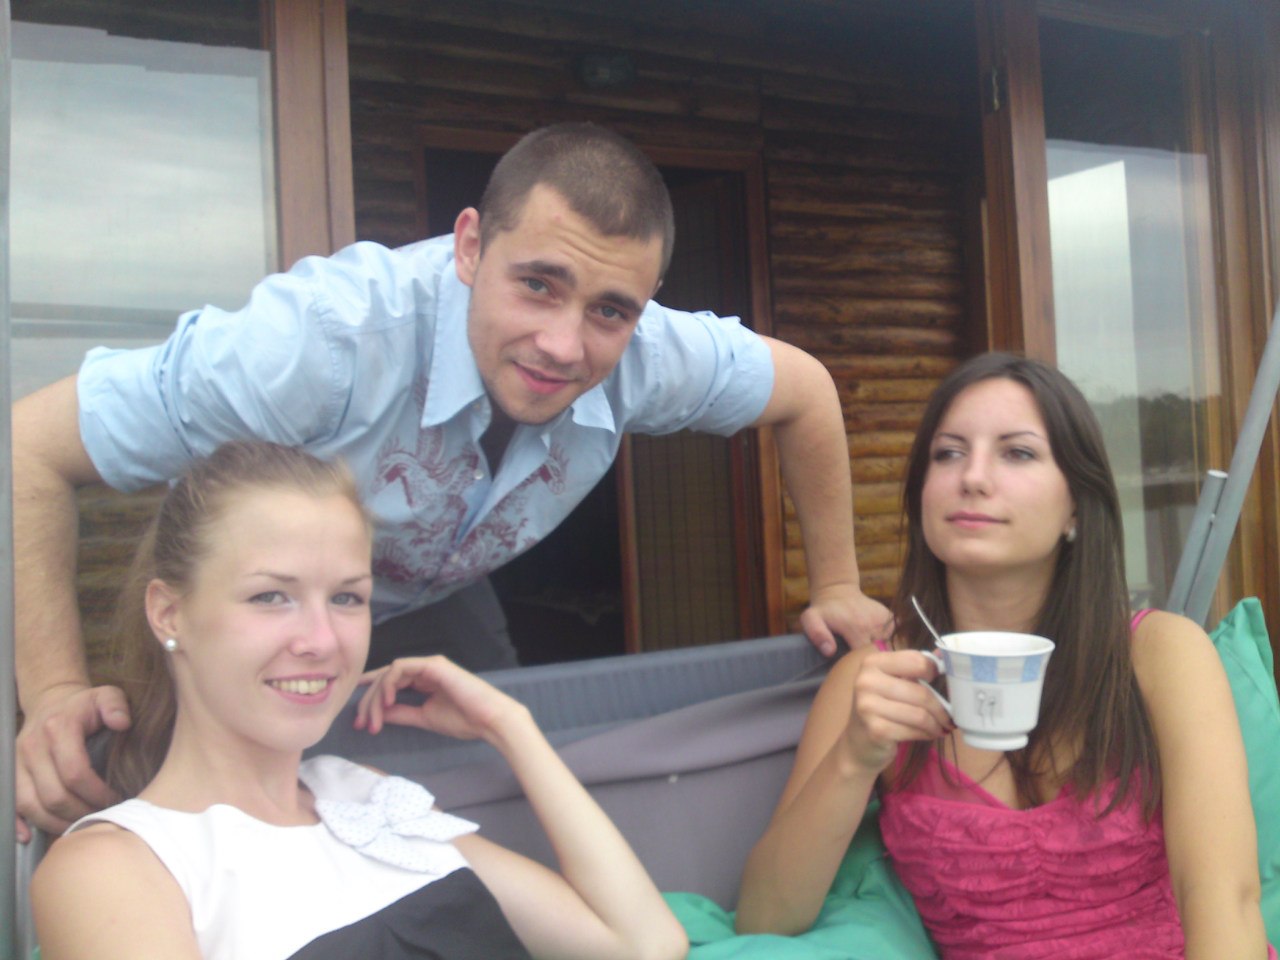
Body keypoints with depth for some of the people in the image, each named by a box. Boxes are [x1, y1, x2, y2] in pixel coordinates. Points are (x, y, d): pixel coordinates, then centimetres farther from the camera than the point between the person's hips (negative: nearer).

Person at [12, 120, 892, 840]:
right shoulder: (332, 336, -42)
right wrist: (54, 694, -41)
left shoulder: (646, 356, -29)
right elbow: (35, 445, -34)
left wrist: (836, 590, -6)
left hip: (438, 602, 4)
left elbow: (803, 389, -8)